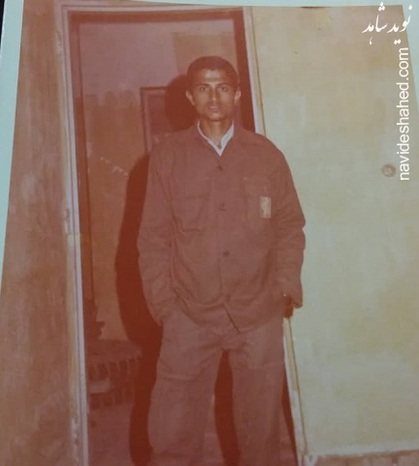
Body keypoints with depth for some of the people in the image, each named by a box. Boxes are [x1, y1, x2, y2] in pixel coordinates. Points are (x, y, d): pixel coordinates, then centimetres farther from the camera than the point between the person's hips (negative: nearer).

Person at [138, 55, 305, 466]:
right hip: (189, 314, 0)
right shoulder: (167, 156, 1)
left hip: (259, 312, 1)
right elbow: (153, 237, 1)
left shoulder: (266, 155, 4)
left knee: (260, 423, 13)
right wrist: (162, 302, -4)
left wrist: (285, 285, -5)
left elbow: (290, 226, 5)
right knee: (172, 431, 3)